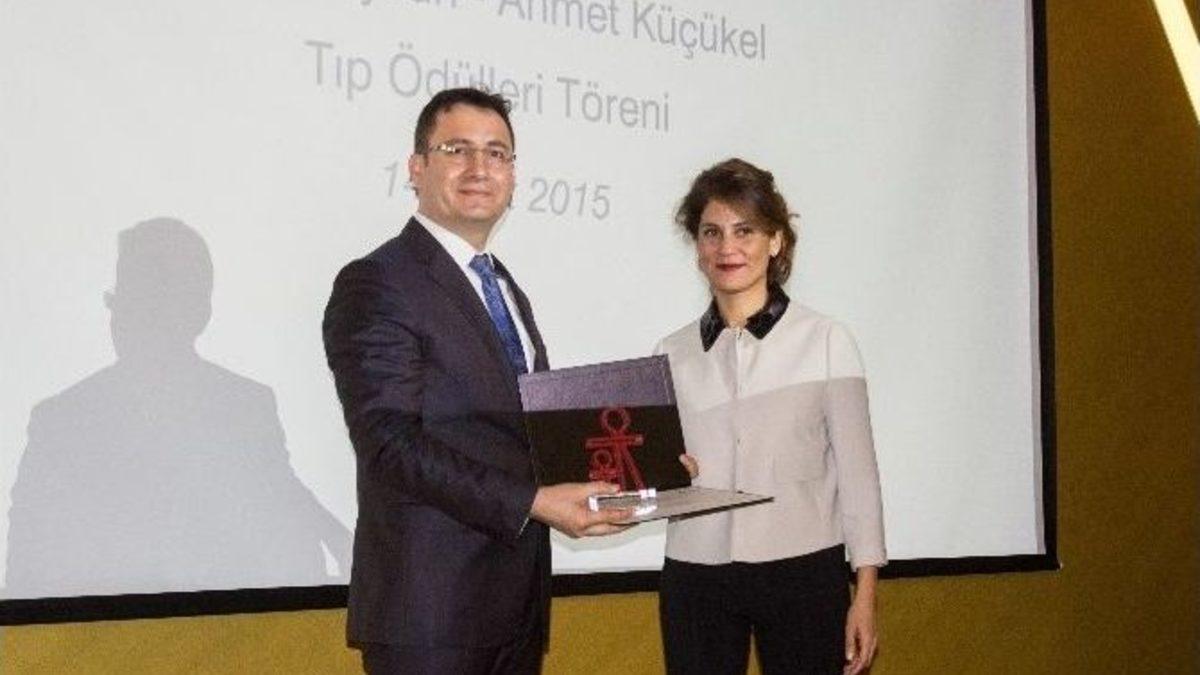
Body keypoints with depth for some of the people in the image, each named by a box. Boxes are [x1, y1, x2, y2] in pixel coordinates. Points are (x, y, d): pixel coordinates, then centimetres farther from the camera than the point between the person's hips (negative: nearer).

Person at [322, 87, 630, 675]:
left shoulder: (507, 290, 19)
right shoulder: (376, 285, -9)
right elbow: (391, 442, -19)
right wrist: (532, 502, -23)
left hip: (517, 602, 8)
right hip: (430, 609, -8)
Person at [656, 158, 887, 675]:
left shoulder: (825, 340, 0)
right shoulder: (672, 354, 8)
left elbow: (857, 471, 0)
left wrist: (865, 594, -5)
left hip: (802, 573, -2)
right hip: (695, 577, 2)